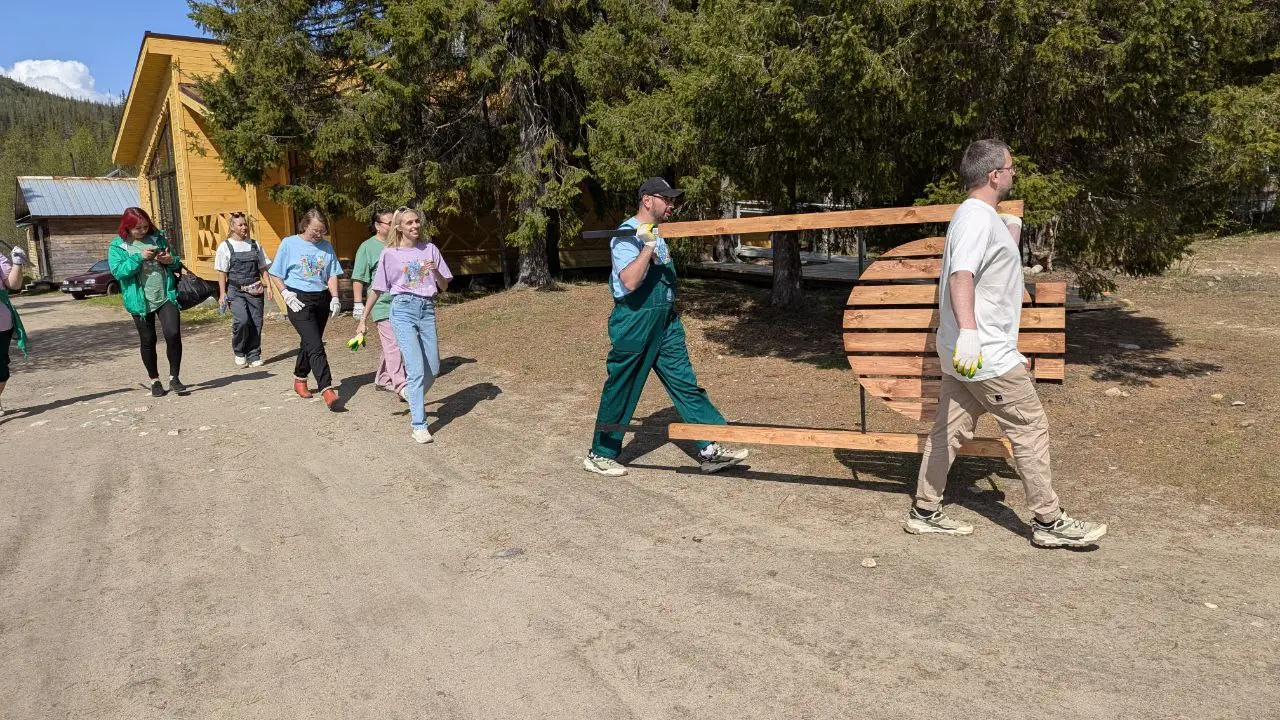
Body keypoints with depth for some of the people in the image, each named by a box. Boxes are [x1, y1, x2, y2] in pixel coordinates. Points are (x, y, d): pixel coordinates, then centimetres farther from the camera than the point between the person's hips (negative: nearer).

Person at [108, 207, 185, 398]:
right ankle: (155, 381, 23)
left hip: (166, 296, 1)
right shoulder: (117, 246, -1)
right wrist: (139, 257, -21)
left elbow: (177, 263, 15)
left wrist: (172, 260, -8)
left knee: (173, 334, -12)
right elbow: (118, 271, -13)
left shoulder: (157, 238, 8)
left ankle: (174, 378, 0)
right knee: (148, 341, 9)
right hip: (140, 301, -1)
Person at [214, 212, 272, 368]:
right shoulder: (225, 246, 2)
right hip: (235, 291, -3)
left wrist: (268, 286, 3)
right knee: (241, 320, -19)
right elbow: (222, 273, 1)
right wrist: (222, 294, -5)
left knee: (256, 322, 0)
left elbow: (263, 268, 13)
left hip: (255, 290, 3)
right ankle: (238, 352, 4)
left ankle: (253, 356, 13)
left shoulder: (255, 244, 11)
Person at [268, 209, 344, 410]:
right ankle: (327, 389, -21)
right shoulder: (289, 244, -1)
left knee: (309, 342, 16)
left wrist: (335, 298, -3)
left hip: (322, 299, 5)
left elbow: (332, 275, 9)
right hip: (300, 300, -4)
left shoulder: (326, 247, 8)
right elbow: (275, 275, 2)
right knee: (315, 345, -15)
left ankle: (299, 379, 36)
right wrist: (286, 295, -9)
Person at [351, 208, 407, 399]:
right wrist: (358, 304, -10)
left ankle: (382, 380, 27)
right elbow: (358, 278, -6)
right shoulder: (367, 247, -4)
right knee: (392, 345, -12)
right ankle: (400, 387, -14)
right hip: (382, 304, -7)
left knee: (392, 344, 13)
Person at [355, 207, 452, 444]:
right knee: (416, 369, -13)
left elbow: (444, 286, 11)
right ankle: (418, 425, -8)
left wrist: (435, 271, -10)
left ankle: (414, 401, 38)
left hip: (427, 309, 4)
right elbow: (377, 290, 9)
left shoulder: (430, 249, 9)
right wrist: (363, 319, 11)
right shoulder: (390, 254, 3)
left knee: (433, 369, 8)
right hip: (403, 309, -4)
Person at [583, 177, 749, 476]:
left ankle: (710, 450, 8)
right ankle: (599, 455, 19)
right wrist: (649, 246, -30)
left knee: (685, 384, 5)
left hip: (665, 322, 9)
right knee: (621, 391, 3)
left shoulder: (657, 234, 13)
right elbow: (630, 282, -29)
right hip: (635, 324, -8)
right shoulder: (627, 236, -15)